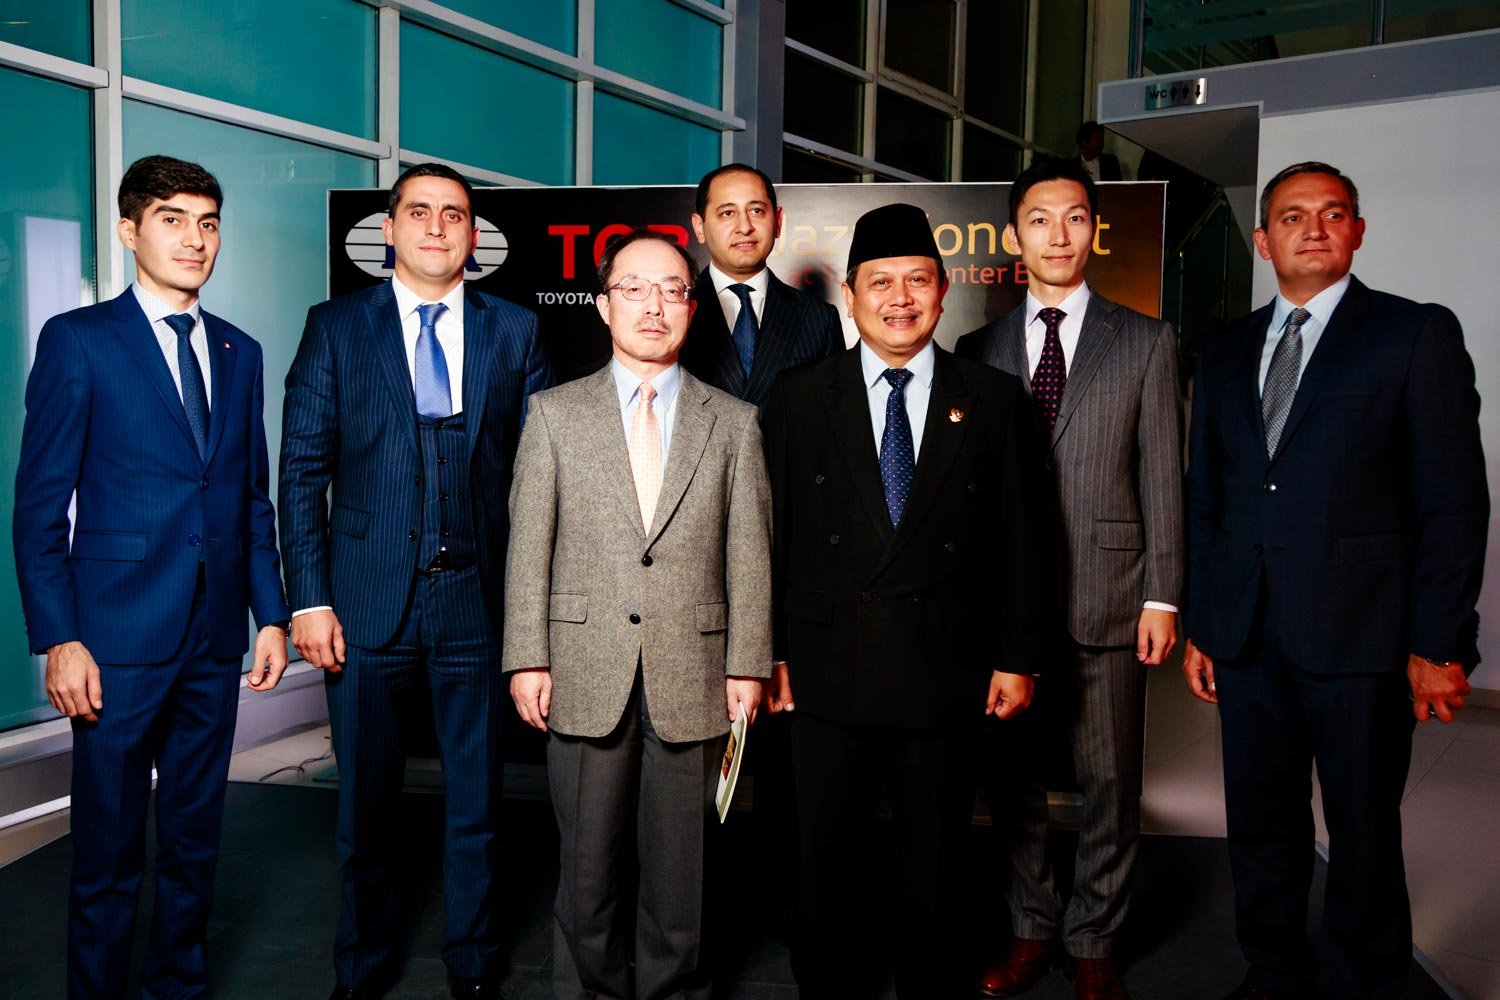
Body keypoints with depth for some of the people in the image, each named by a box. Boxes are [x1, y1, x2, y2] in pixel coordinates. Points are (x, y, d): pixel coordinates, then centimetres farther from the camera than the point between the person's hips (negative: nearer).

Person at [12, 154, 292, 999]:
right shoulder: (77, 340, -3)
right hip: (120, 637, -4)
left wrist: (273, 614, 7)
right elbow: (41, 507, -5)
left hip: (216, 639, 5)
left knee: (196, 839, 15)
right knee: (109, 850, 6)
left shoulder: (240, 353, 11)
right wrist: (58, 640, -11)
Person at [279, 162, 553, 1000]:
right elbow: (304, 469, 1)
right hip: (367, 600, 0)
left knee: (478, 797, 11)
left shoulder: (515, 331, 5)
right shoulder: (336, 327, 4)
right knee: (367, 798, 13)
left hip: (479, 599, 1)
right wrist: (309, 599, -5)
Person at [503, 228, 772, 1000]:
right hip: (586, 674, 0)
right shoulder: (554, 413, 6)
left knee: (680, 864, 10)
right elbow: (528, 546, 3)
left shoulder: (734, 423, 6)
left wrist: (747, 666, -2)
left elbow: (749, 555, 3)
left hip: (692, 676, 0)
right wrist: (527, 658, -2)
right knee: (588, 862, 10)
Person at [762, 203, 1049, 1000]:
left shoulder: (994, 398, 1)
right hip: (828, 667, 0)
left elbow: (1019, 539, 2)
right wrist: (769, 653, 0)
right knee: (827, 855, 14)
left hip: (946, 673, 0)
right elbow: (773, 535, 1)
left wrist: (1018, 656, 1)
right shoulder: (798, 397, 1)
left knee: (933, 856, 15)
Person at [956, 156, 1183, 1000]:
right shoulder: (979, 349, 10)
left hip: (1107, 598, -1)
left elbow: (1162, 477, 1)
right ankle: (1034, 929, 29)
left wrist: (1162, 596, -5)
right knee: (1013, 774, 11)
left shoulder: (1147, 342, 5)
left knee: (1111, 781, 7)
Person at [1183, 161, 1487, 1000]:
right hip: (1247, 638, 4)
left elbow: (1454, 501, -5)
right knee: (1261, 833, 13)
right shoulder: (1226, 356, 13)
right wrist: (1199, 627, 10)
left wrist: (1439, 645, -9)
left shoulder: (1419, 334, 0)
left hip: (1359, 637, -4)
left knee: (1364, 838, 7)